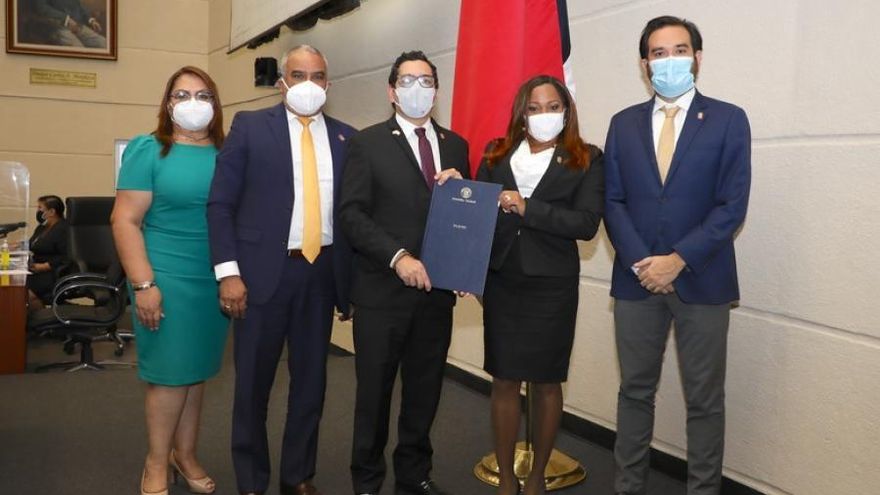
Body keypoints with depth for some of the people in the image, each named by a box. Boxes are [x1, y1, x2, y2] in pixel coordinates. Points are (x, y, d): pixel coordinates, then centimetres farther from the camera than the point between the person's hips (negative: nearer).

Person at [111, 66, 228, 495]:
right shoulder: (148, 150, -4)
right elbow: (125, 221, -8)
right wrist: (143, 284, -15)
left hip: (217, 282, 4)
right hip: (168, 280, -4)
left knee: (196, 372, 13)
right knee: (169, 374, 3)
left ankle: (184, 454, 29)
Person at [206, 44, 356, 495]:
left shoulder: (345, 137, 8)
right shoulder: (250, 126, 0)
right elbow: (220, 204, -3)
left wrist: (353, 279, 4)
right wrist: (228, 272, -11)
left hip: (322, 273, 3)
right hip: (263, 272, -3)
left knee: (310, 381, 13)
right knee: (253, 383, 9)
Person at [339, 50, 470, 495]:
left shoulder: (455, 145, 12)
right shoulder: (368, 143, -1)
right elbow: (351, 213, -9)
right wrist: (398, 256, -19)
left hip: (436, 289, 4)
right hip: (382, 289, -3)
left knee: (425, 391, 13)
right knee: (374, 392, 8)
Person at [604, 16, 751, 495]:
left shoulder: (728, 120, 0)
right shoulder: (624, 124, 8)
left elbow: (732, 206, -7)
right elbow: (612, 203, 3)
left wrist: (678, 259, -15)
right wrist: (640, 262, -10)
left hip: (701, 281, -2)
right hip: (636, 278, 3)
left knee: (704, 400, 7)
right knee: (634, 391, 11)